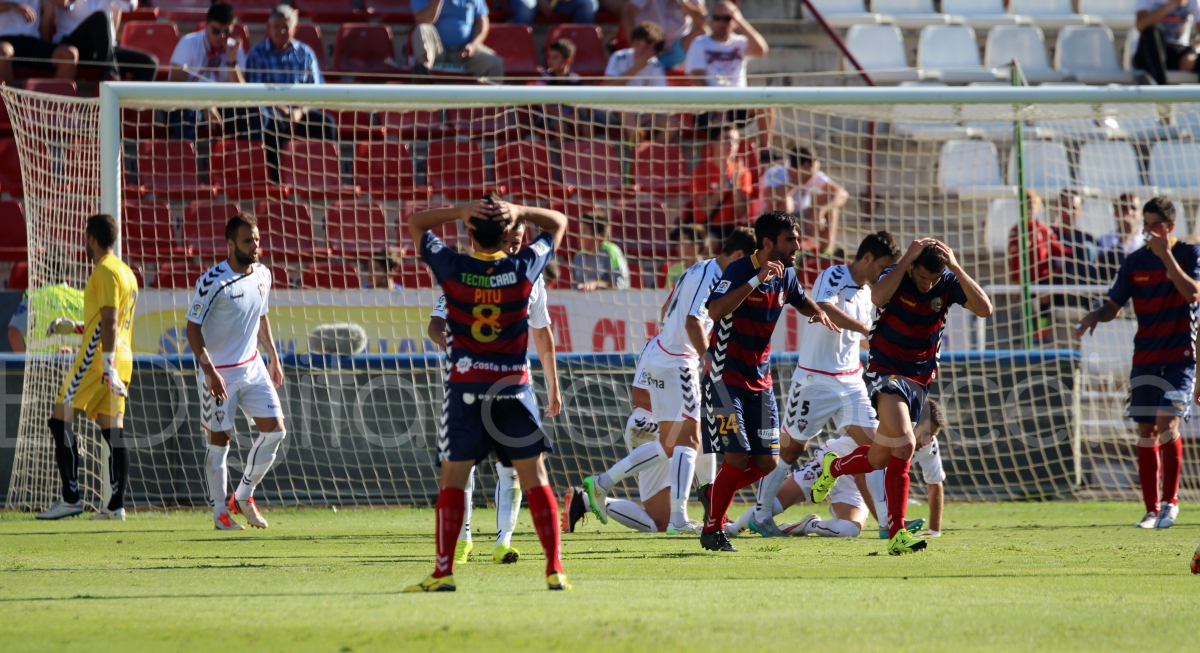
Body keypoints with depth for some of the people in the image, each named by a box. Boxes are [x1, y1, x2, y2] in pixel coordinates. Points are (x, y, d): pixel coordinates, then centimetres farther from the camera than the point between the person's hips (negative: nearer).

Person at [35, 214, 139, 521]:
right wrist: (75, 327, 28)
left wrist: (108, 365, -23)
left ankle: (71, 498, -9)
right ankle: (116, 505, 0)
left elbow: (110, 322, -19)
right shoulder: (126, 272, 18)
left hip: (98, 359, -9)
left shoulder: (105, 271, -11)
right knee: (113, 430, 5)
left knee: (60, 420, -4)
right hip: (122, 361, 9)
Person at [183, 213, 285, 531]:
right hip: (219, 373, -6)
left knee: (275, 430, -1)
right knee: (219, 439, 0)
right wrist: (209, 371, -22)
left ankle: (244, 496, 14)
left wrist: (273, 357, 18)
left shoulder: (262, 275, 4)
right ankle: (220, 513, 10)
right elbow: (193, 328, -16)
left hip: (252, 367, 6)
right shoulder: (213, 282, -18)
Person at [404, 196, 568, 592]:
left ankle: (443, 571, -2)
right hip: (514, 386, 1)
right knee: (535, 481, 5)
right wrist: (519, 212, -3)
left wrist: (461, 212, -3)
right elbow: (558, 223, 13)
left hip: (466, 387, -1)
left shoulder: (453, 269, -6)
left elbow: (416, 224, 10)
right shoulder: (523, 268, -3)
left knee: (452, 481, 4)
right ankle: (555, 570, 0)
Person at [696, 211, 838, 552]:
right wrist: (757, 280, -39)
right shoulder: (739, 271, -18)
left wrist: (817, 312, 4)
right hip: (725, 377, -7)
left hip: (759, 379, 7)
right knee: (737, 458, -14)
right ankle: (712, 530, 3)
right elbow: (715, 310, -35)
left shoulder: (785, 276, 3)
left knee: (767, 463, 2)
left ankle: (713, 493, 28)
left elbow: (801, 301, 27)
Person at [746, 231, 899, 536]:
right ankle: (761, 514, 14)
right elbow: (825, 309, -33)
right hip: (815, 381, -7)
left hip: (851, 382, 7)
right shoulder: (833, 276, -12)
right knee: (790, 447, 2)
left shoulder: (867, 293, 11)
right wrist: (866, 329, -35)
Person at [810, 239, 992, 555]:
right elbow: (878, 297, -38)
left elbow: (984, 308, -21)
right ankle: (897, 534, -21)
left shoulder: (948, 283, -7)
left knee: (880, 458, 12)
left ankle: (833, 467, 45)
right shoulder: (897, 276, -15)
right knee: (904, 446, -25)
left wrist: (956, 267, -26)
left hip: (920, 378, 5)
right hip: (886, 371, -5)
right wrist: (908, 259, -33)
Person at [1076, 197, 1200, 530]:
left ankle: (1171, 500, -5)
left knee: (1167, 422, -19)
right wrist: (1096, 316, -13)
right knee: (1146, 431, 3)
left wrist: (1166, 256, -24)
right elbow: (1114, 306, 9)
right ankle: (1152, 510, 10)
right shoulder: (1135, 262, 5)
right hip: (1145, 357, 4)